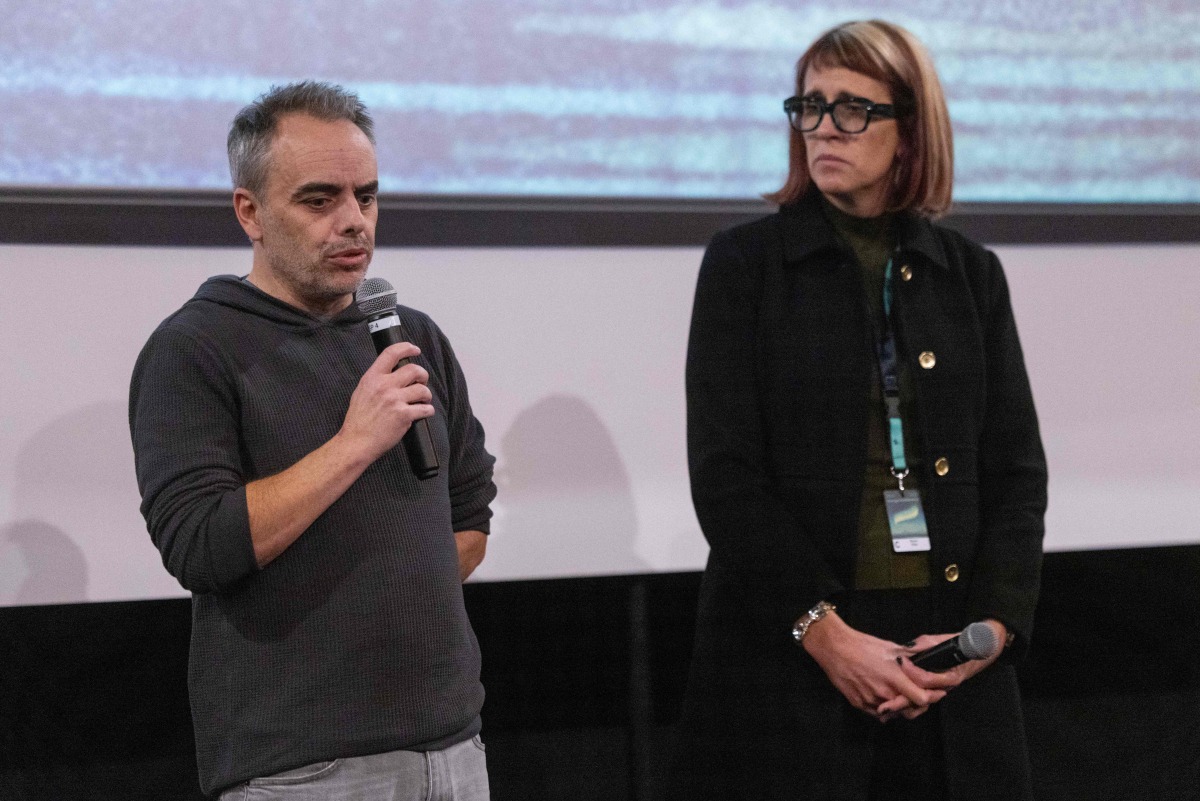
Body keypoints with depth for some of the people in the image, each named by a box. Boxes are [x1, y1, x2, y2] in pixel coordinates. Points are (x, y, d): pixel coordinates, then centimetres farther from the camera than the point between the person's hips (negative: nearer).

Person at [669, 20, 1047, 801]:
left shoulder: (971, 273, 9)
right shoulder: (745, 263, 0)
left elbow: (1016, 470, 7)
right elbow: (724, 472, -7)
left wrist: (991, 625, -8)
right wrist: (824, 630, -16)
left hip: (952, 655, 3)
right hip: (788, 651, -3)